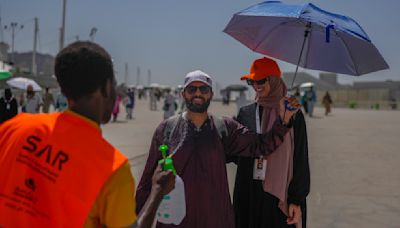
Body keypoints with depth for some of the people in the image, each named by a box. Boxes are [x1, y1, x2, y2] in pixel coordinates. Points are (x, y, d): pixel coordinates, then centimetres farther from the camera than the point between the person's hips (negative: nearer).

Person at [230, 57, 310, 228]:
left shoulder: (293, 115, -3)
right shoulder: (245, 113, 7)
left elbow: (300, 161, -4)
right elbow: (236, 153, 10)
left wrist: (297, 200, -8)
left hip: (281, 194, -3)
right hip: (249, 194, 3)